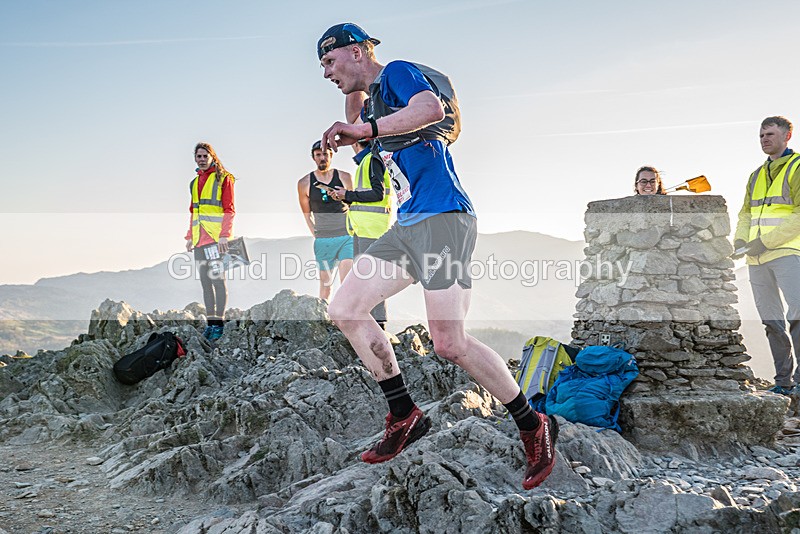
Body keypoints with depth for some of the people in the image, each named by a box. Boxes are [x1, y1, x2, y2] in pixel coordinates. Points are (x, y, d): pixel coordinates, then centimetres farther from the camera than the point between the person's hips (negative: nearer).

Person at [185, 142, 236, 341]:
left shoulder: (223, 178, 0)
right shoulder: (195, 182, 21)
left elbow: (229, 210, -7)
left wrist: (224, 235, -17)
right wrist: (190, 236, 18)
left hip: (216, 237, -7)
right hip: (199, 238, 7)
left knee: (218, 279, -8)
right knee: (205, 281, 7)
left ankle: (219, 323, -5)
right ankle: (211, 321, 12)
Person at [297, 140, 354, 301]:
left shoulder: (345, 177, 5)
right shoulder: (304, 183, 4)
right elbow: (307, 215, 13)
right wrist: (317, 236, 6)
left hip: (347, 236, 0)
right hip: (323, 240, 1)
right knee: (325, 283, 5)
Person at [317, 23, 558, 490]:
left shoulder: (397, 72, -2)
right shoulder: (375, 96, 24)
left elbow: (431, 107, -24)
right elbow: (357, 134, 44)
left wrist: (366, 128, -28)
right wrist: (353, 102, 28)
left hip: (442, 218, -10)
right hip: (408, 226, 10)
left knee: (449, 343, -16)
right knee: (345, 310, 3)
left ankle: (534, 425, 3)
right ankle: (406, 416, 9)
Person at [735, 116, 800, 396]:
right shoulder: (756, 176, 20)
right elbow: (745, 214, 21)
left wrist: (766, 241, -16)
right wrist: (740, 240, 1)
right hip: (757, 258, 7)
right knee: (772, 321, 7)